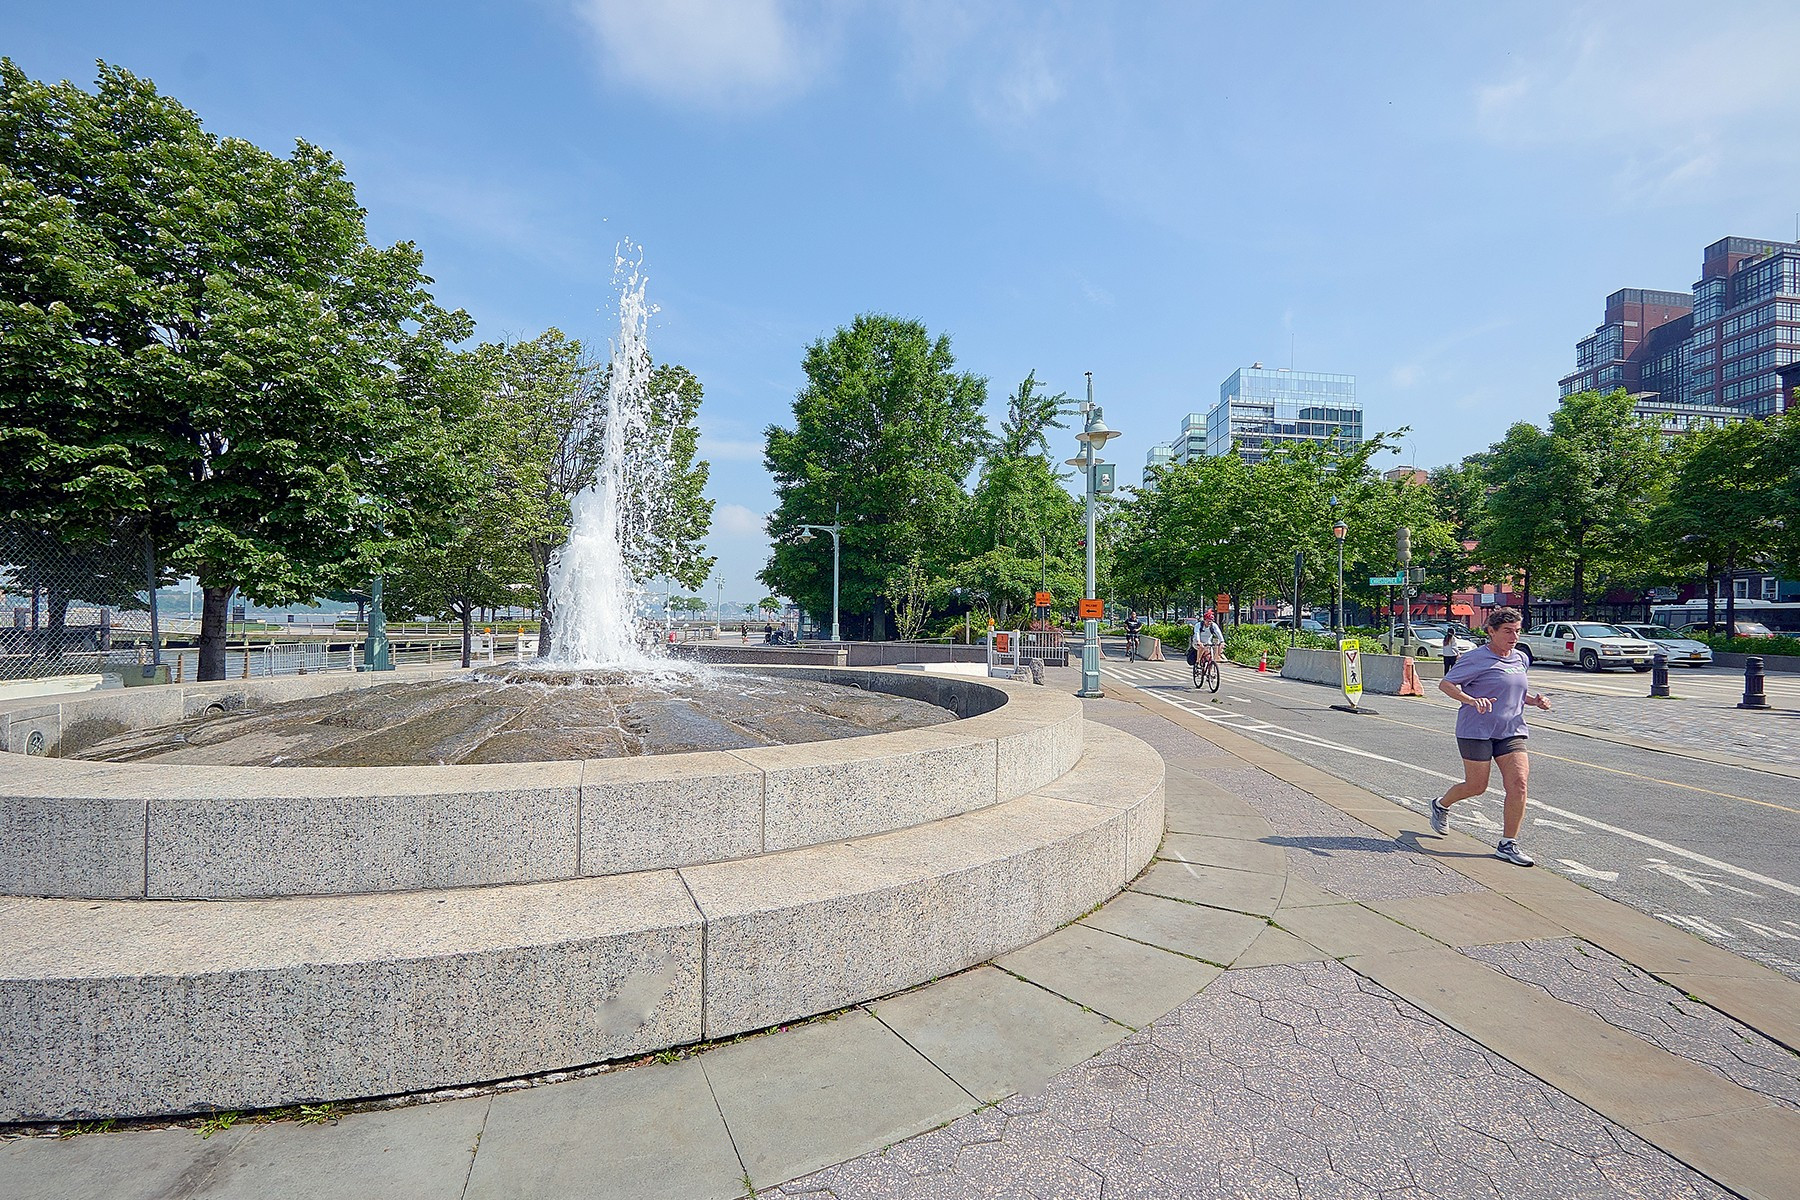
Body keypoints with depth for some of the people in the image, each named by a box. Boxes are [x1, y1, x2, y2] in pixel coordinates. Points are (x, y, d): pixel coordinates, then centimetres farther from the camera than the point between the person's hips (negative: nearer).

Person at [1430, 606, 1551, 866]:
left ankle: (1508, 844, 1)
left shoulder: (1521, 659, 13)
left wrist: (1534, 701, 7)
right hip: (1476, 731, -6)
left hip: (1512, 731, 6)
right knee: (1476, 786, 2)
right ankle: (1441, 805, 34)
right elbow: (1445, 684, -12)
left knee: (1519, 783, -8)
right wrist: (1472, 700, -27)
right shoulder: (1476, 658, -10)